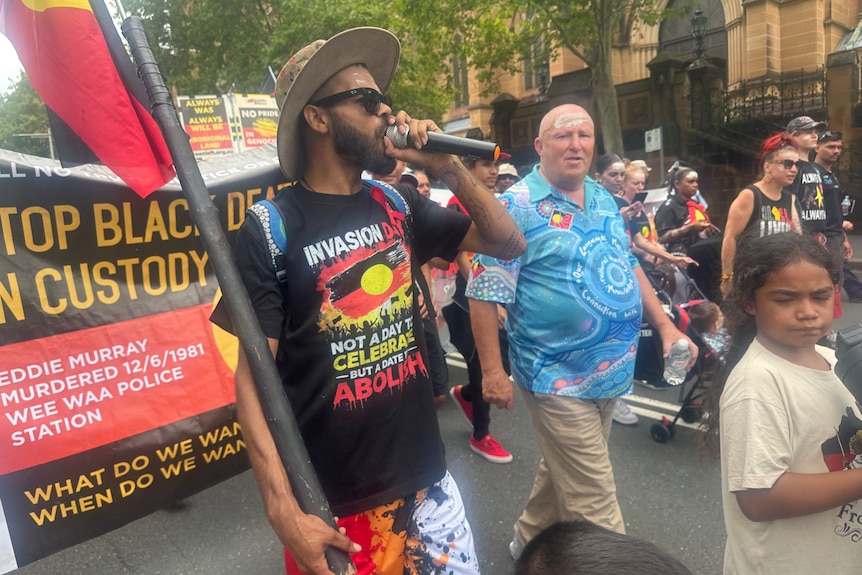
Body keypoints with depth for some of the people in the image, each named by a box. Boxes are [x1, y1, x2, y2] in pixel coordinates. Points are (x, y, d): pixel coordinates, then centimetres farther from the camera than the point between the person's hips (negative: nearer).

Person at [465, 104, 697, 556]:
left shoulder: (604, 199, 8)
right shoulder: (517, 208, -14)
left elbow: (629, 266, 18)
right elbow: (484, 293, -16)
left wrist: (665, 325, 10)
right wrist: (492, 371, -17)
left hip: (612, 371, 8)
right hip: (560, 378, -7)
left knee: (564, 471, 24)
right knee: (594, 501, 2)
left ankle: (530, 539, 46)